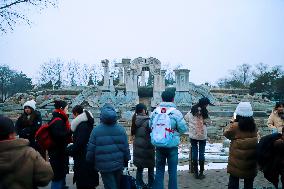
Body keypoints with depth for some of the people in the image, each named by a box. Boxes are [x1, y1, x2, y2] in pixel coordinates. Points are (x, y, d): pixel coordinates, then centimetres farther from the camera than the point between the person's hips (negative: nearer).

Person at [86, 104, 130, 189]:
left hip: (104, 166, -3)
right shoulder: (121, 129, -4)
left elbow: (91, 149, -7)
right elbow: (126, 147, -1)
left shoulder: (96, 130, -11)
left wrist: (91, 162, 9)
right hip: (118, 164, 3)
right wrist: (126, 160, 13)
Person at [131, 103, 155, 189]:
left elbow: (134, 133, 7)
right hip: (147, 147, -6)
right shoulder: (148, 121, -19)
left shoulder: (135, 120, 1)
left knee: (139, 167, 16)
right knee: (150, 167, 11)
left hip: (137, 147, 6)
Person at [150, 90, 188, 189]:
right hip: (172, 145, -3)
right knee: (172, 170, 11)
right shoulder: (176, 112, -14)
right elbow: (183, 129, -9)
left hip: (159, 145, 3)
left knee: (159, 170, 16)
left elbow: (150, 126, 5)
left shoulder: (155, 112, -4)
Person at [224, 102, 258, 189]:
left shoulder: (235, 126, -18)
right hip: (251, 161, 3)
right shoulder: (254, 126, -7)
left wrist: (232, 123, 7)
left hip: (236, 161, -3)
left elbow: (226, 133, -2)